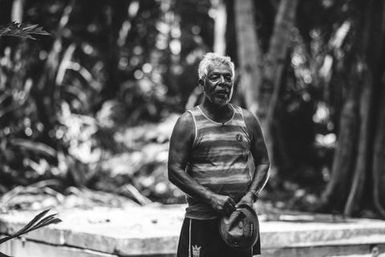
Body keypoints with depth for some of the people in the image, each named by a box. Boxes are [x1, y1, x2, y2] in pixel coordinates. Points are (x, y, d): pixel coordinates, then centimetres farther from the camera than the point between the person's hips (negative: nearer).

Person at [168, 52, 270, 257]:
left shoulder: (247, 120, 8)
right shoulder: (188, 123, -3)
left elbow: (263, 163, 13)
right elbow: (175, 171, -8)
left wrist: (251, 194, -5)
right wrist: (211, 198, -17)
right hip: (202, 222, -3)